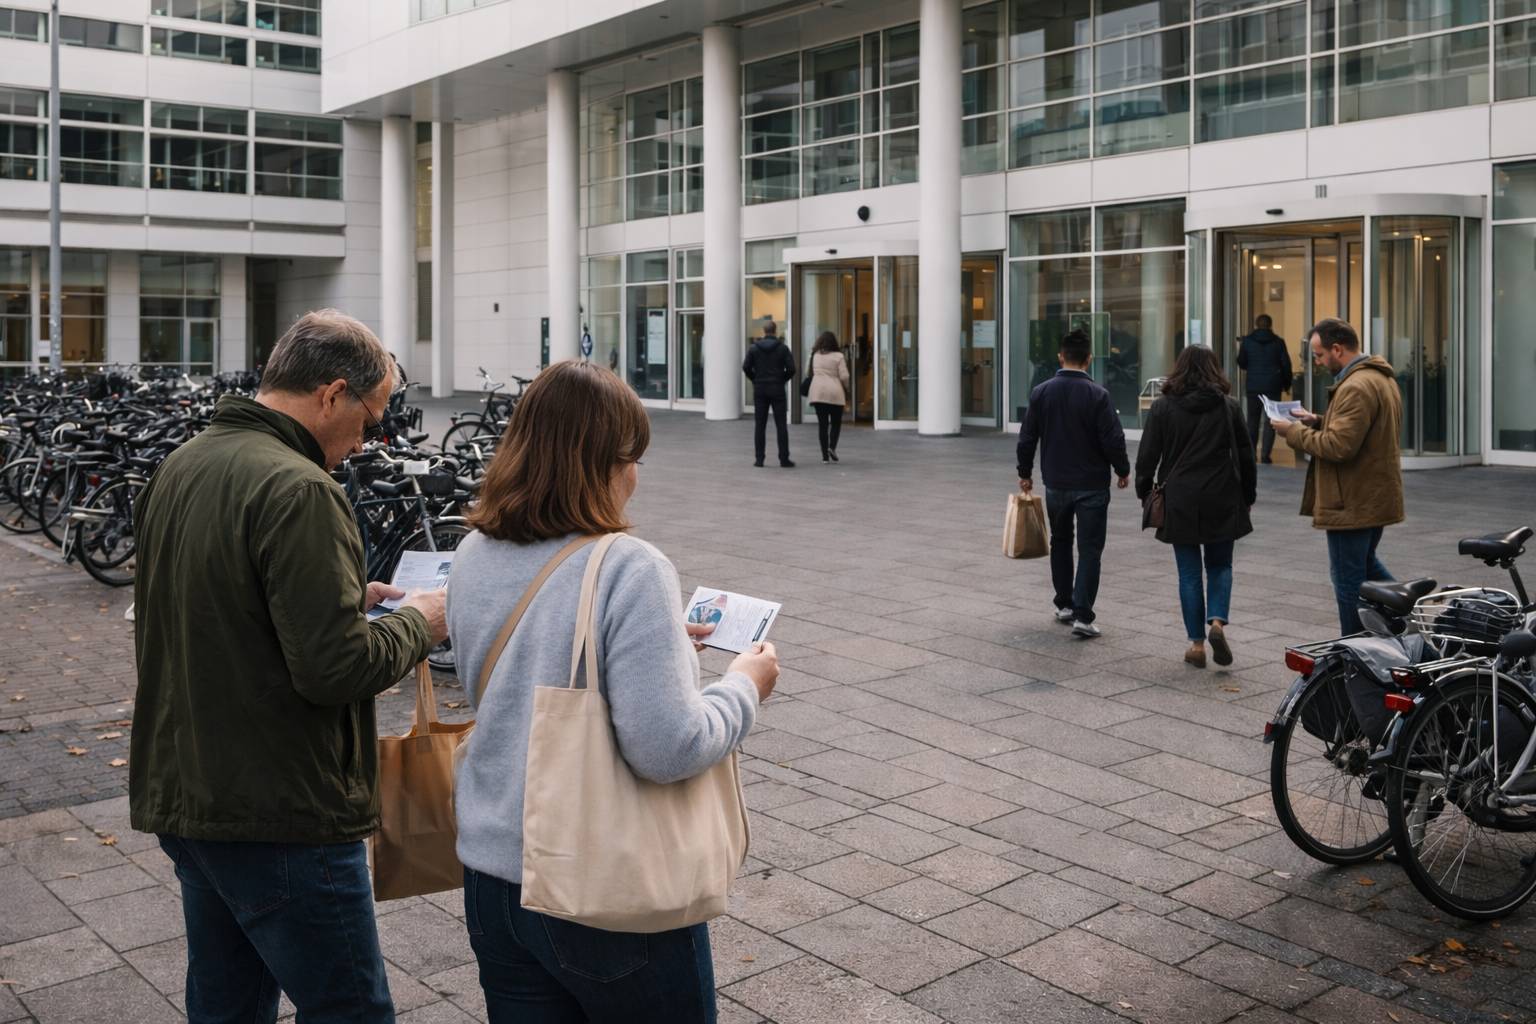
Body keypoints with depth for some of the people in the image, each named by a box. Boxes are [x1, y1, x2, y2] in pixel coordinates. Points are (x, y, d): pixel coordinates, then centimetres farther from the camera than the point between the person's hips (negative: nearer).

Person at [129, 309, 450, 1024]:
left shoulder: (179, 467, 8)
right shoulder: (298, 489, -21)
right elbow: (336, 667, -25)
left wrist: (345, 598, 13)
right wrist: (417, 624, -7)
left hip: (181, 796, 9)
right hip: (280, 816, -9)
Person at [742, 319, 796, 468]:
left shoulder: (753, 348, 0)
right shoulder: (783, 348, -4)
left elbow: (746, 367, -4)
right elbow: (791, 368, -10)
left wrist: (755, 380, 8)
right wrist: (783, 380, 5)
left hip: (759, 390, 2)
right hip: (777, 389, -1)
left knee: (760, 425, 6)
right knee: (781, 425, 1)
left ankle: (759, 458, 4)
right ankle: (784, 459, -1)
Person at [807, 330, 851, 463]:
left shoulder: (814, 355, 7)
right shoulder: (838, 356, -4)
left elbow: (810, 373, 10)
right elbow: (844, 376, -5)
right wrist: (846, 389, 10)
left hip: (818, 392, 3)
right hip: (835, 392, -3)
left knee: (822, 423, 5)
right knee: (836, 423, 10)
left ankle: (825, 455, 3)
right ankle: (832, 447, -12)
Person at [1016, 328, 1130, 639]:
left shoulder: (1041, 393, -3)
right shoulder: (1097, 395, -13)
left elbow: (1027, 438, 3)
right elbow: (1113, 440, -12)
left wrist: (1025, 473, 16)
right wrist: (1122, 470, 5)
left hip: (1056, 484, 3)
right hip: (1092, 485, -3)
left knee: (1060, 543, 21)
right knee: (1089, 549, 1)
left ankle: (1064, 605, 27)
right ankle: (1082, 615, -7)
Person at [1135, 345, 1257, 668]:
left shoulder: (1163, 407, -2)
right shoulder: (1229, 406, 1)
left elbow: (1147, 455, -1)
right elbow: (1245, 455, 5)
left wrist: (1145, 492, 11)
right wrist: (1248, 496, 15)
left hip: (1180, 501, -1)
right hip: (1221, 499, 1)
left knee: (1189, 572, 6)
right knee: (1220, 565, 15)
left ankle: (1196, 644, 7)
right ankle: (1217, 621, -8)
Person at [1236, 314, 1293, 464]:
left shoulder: (1247, 341, -2)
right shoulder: (1278, 342, -2)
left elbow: (1242, 363, 4)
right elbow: (1286, 365, 0)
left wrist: (1239, 349, 22)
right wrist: (1287, 384, 11)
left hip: (1253, 386, 1)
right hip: (1273, 386, -1)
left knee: (1253, 419, 11)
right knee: (1270, 420, 2)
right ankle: (1266, 454, -5)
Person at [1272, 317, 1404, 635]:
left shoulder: (1356, 387, -23)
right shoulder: (1382, 377, 12)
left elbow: (1338, 445, -28)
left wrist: (1295, 432, -16)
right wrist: (1318, 421, 8)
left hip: (1352, 504, -10)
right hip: (1377, 497, 10)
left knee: (1349, 579, 1)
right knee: (1367, 565, 27)